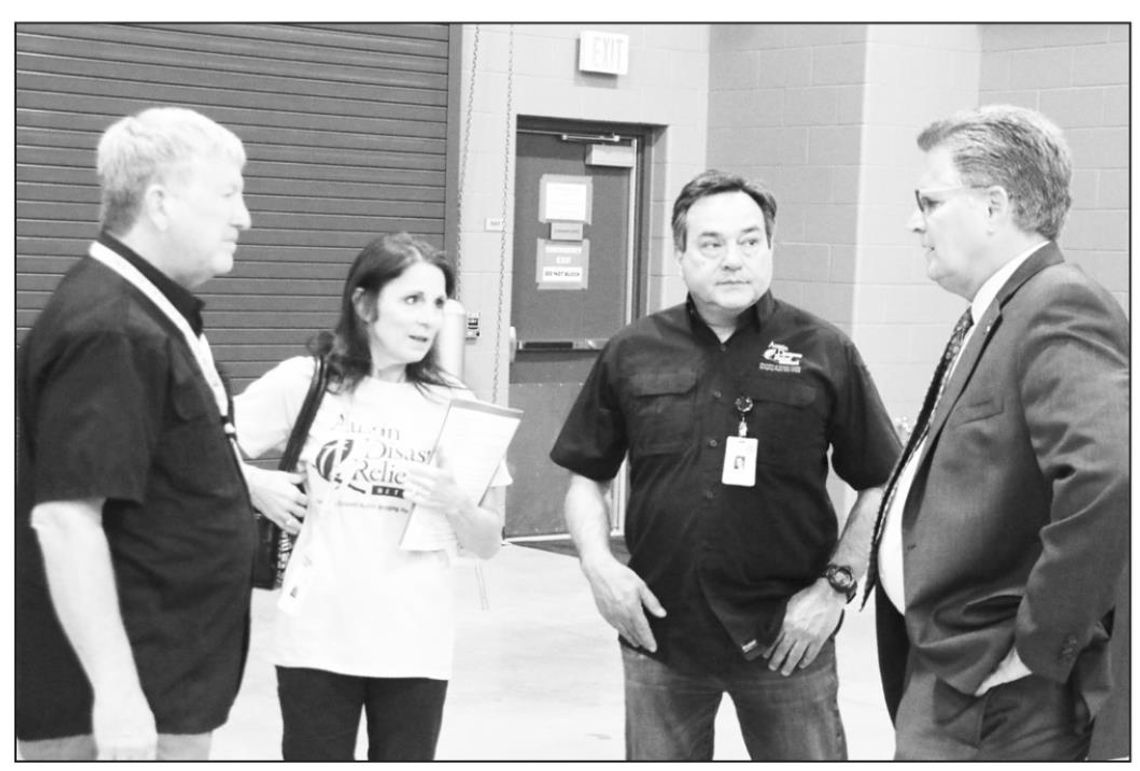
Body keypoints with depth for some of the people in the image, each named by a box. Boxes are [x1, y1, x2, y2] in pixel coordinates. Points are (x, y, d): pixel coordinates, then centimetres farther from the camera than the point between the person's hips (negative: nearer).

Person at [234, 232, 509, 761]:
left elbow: (488, 543, 5)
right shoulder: (304, 383, -1)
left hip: (415, 649, 1)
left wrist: (454, 505, -15)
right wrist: (255, 485, -11)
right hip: (318, 640, -1)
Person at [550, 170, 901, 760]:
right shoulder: (631, 354, 4)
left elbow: (880, 486, 2)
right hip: (658, 631, 2)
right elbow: (587, 475, 12)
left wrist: (837, 584, -7)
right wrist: (597, 562, -4)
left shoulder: (825, 353, -2)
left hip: (787, 639, -2)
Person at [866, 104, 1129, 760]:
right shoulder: (995, 314, 13)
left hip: (989, 701, -9)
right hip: (941, 671, 9)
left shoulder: (1062, 310, -18)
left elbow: (1110, 479, -31)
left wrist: (1038, 647, -23)